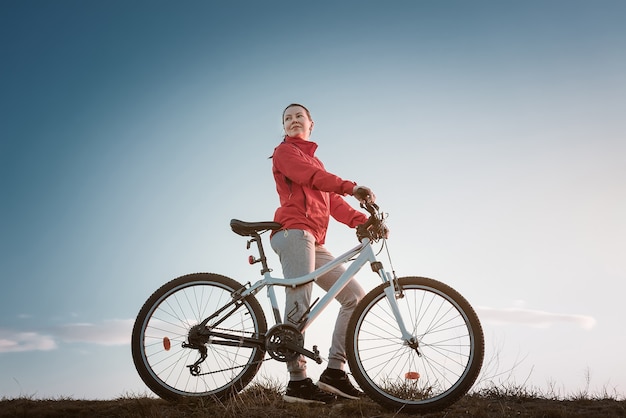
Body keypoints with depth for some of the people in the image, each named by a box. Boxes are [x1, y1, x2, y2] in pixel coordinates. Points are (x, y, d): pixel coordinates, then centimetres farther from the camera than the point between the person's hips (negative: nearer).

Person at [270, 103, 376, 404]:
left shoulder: (316, 162, 32)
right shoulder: (284, 151, 10)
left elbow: (334, 203, 17)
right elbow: (311, 176, -12)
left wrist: (364, 220, 0)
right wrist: (352, 187, -25)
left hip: (314, 241, 8)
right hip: (294, 231, -8)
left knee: (355, 296, 1)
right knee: (299, 302, -19)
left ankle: (334, 371, -2)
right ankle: (297, 382, -21)